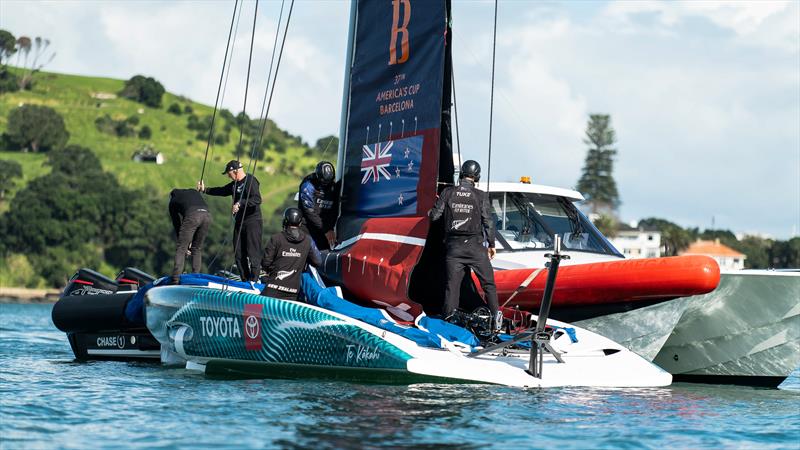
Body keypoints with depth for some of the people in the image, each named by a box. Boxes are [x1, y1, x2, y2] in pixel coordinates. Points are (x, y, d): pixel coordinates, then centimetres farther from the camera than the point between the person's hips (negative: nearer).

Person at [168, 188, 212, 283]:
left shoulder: (173, 201, 28)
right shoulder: (194, 192, 38)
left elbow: (176, 223, 26)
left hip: (192, 216, -4)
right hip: (207, 215, 4)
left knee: (181, 248, 0)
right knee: (197, 249, 18)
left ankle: (176, 279, -10)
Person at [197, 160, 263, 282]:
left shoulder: (251, 181, -14)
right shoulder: (235, 184, 14)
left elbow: (257, 199, -28)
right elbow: (223, 191, 31)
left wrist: (240, 204, -33)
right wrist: (205, 190, 31)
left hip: (252, 221, -9)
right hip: (239, 222, 9)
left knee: (253, 253, -10)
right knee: (239, 253, 9)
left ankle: (254, 281, -10)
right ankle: (245, 281, 16)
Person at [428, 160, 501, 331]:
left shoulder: (448, 193, -2)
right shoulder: (480, 196, -5)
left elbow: (435, 215, -1)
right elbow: (488, 222, -2)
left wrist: (429, 212, 23)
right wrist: (491, 244, 9)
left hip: (453, 246, 2)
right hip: (475, 246, -2)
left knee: (452, 285, 6)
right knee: (488, 283, 9)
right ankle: (496, 318, 4)